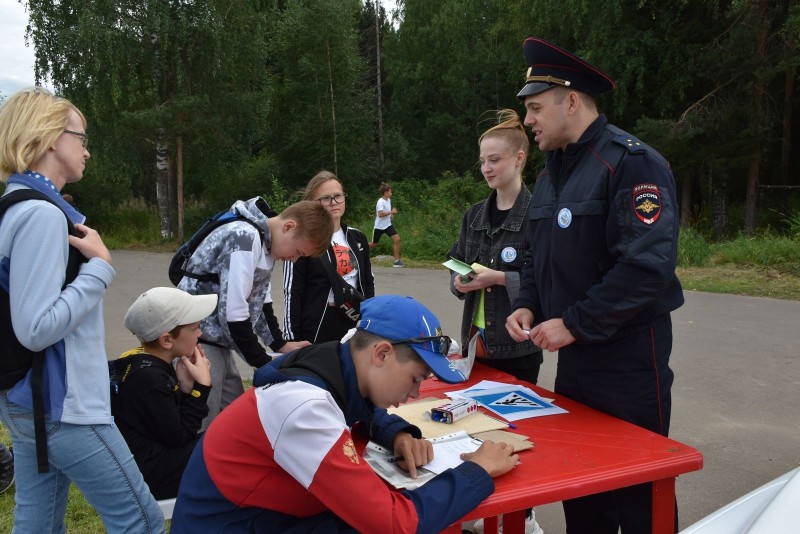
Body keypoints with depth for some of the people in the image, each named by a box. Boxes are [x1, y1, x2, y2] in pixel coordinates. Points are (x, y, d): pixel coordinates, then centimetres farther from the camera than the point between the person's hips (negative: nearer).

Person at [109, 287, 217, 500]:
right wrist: (202, 386, -16)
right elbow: (178, 437, -19)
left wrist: (186, 387, -9)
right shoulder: (148, 378, -25)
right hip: (150, 475, -9)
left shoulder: (149, 364, 4)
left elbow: (175, 420, 6)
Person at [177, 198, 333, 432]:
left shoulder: (266, 242, 7)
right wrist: (266, 365, -13)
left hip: (218, 340, 9)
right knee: (207, 426, -4)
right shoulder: (245, 238, -23)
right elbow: (233, 313, -24)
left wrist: (281, 344, 7)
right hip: (197, 339, -9)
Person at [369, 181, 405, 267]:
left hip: (388, 225, 6)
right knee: (374, 244, 10)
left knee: (397, 239, -14)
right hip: (379, 226, -6)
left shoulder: (389, 200, 5)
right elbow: (380, 214, -33)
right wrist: (391, 212, -29)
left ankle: (396, 260, -10)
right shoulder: (380, 202, -20)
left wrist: (391, 215, 9)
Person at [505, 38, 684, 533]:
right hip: (574, 355, 8)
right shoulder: (553, 170, 12)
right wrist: (528, 305, 2)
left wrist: (575, 323, -22)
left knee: (637, 494, 7)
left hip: (628, 357, -8)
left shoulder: (632, 162, -16)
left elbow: (649, 265, -25)